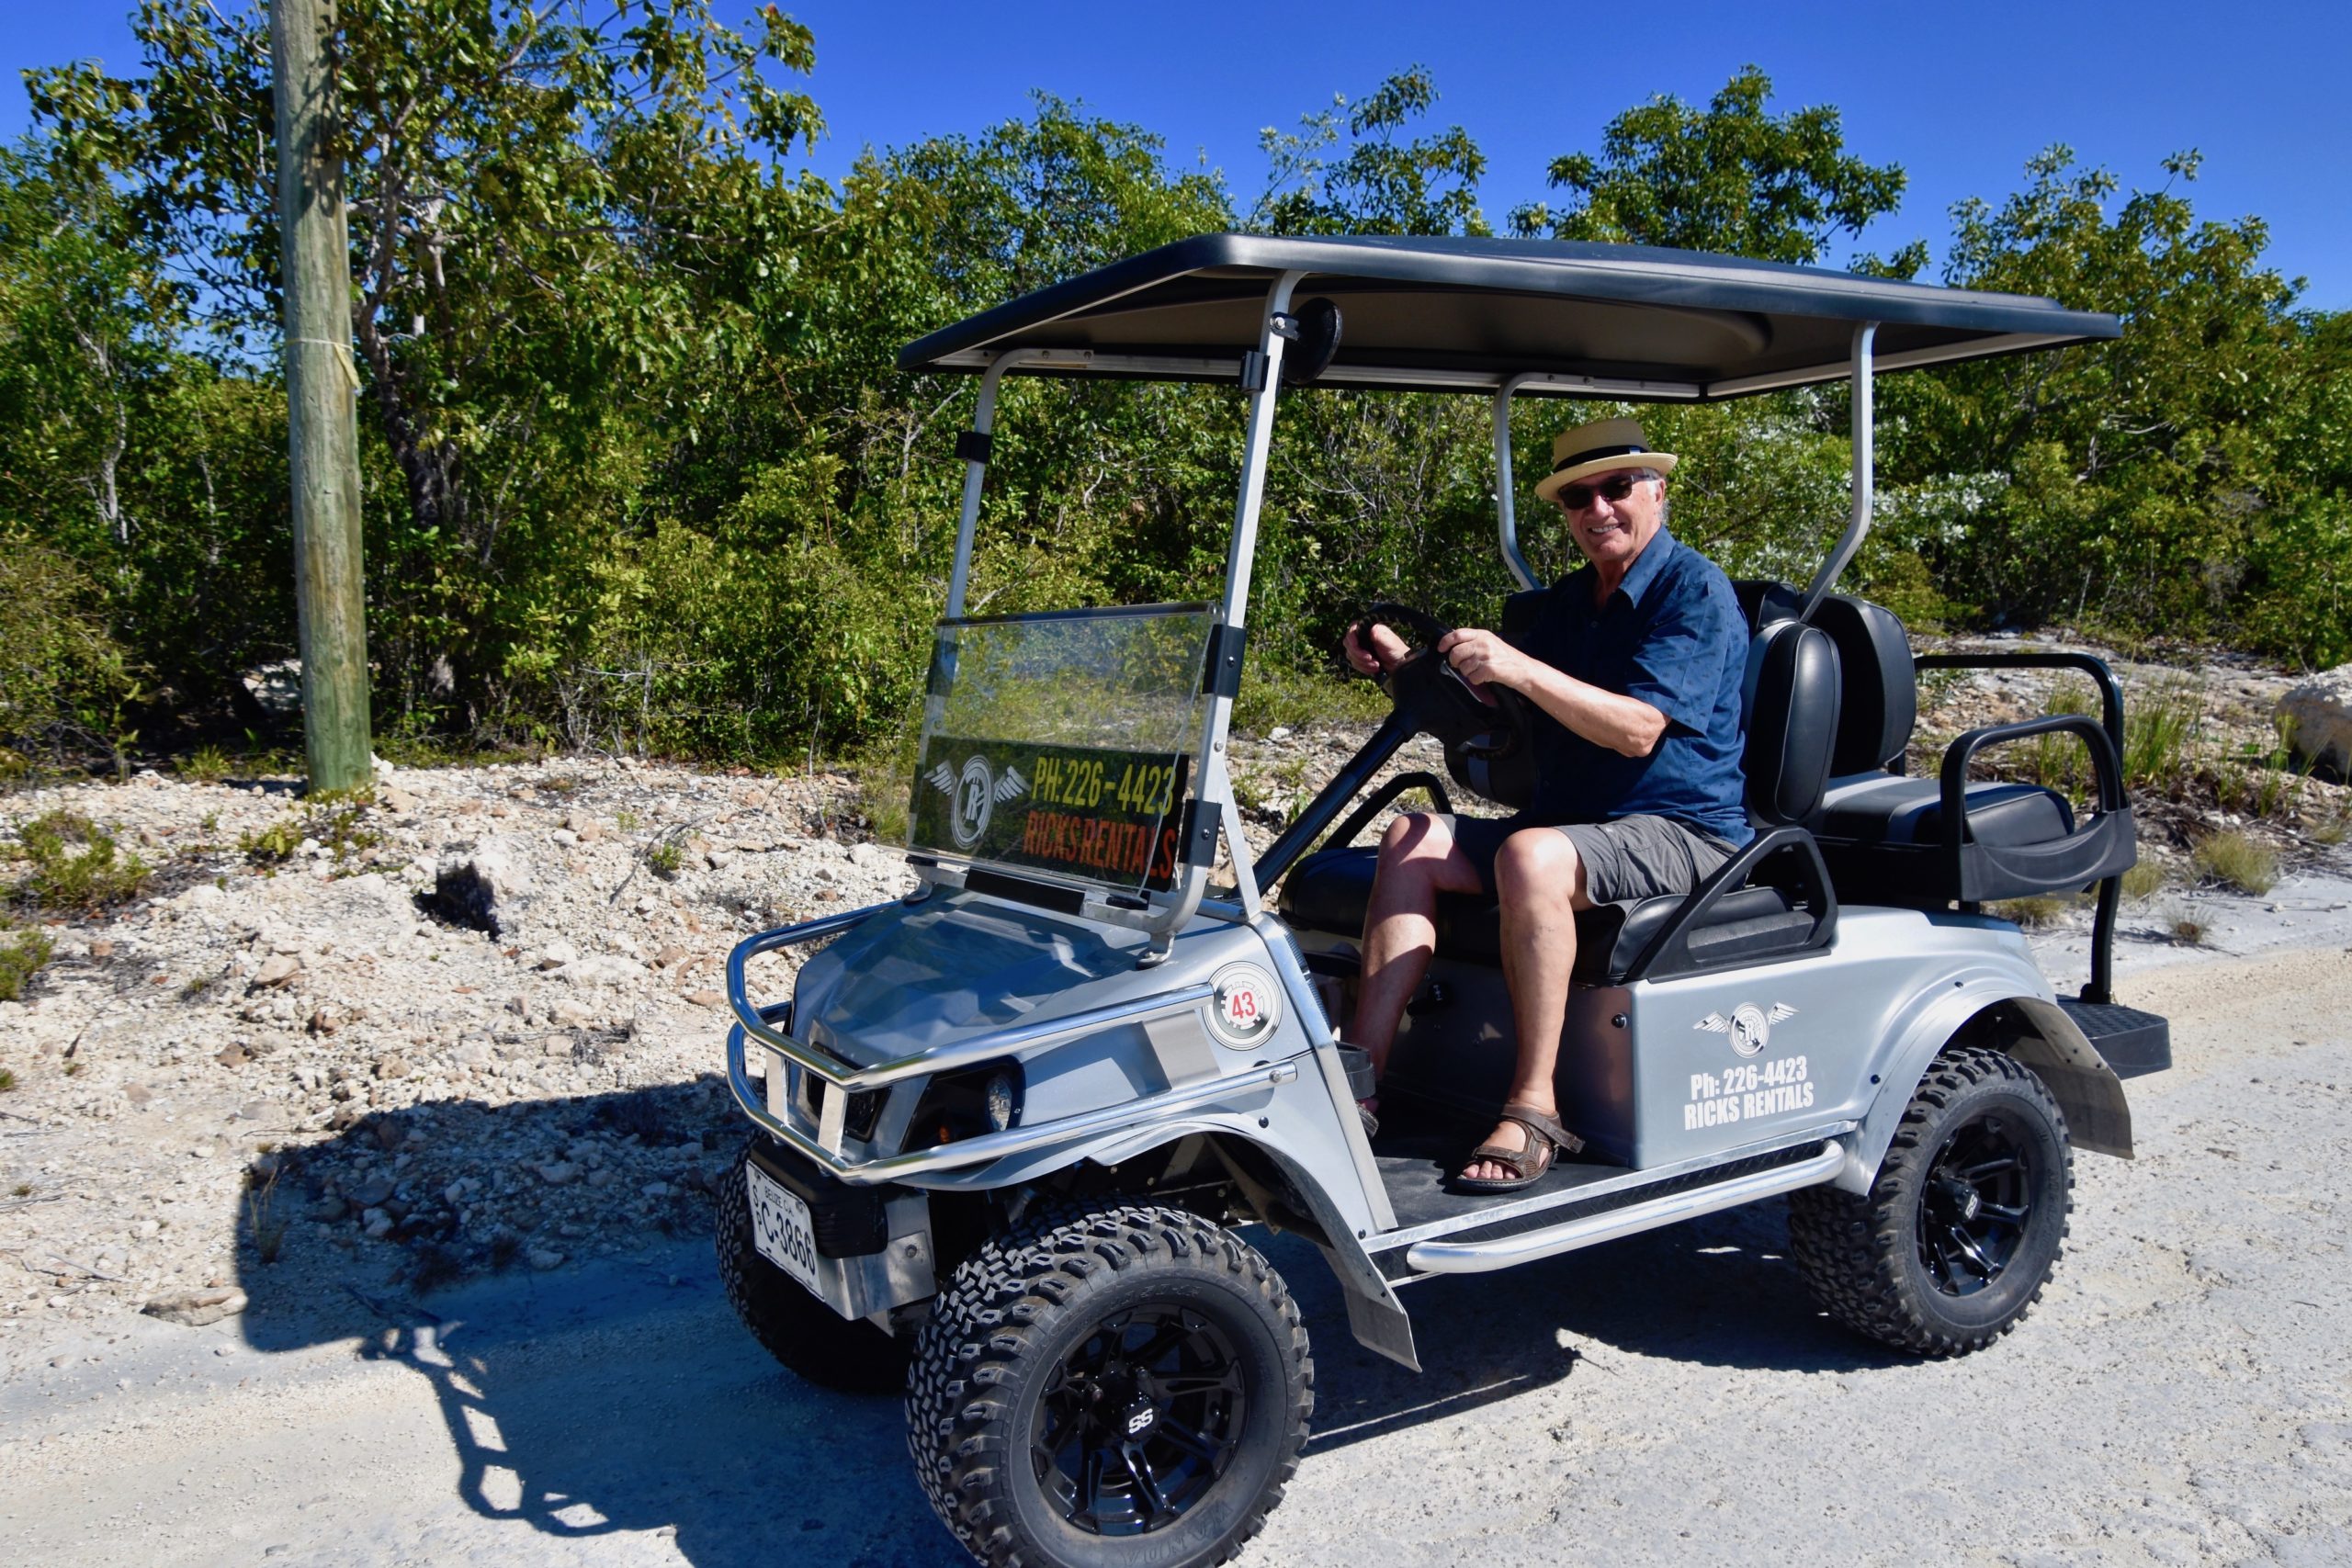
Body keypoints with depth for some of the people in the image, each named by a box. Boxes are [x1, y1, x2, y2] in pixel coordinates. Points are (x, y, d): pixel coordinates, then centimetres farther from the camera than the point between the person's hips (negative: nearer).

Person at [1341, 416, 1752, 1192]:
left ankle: (1534, 1108, -29)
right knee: (1412, 838, -11)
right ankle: (1362, 1080, -18)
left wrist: (1520, 668, -31)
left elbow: (1638, 729, -21)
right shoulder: (1566, 600, 17)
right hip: (1567, 825, 8)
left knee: (1531, 856, -36)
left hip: (1682, 832, -8)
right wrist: (1407, 668, 2)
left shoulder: (1695, 590, -8)